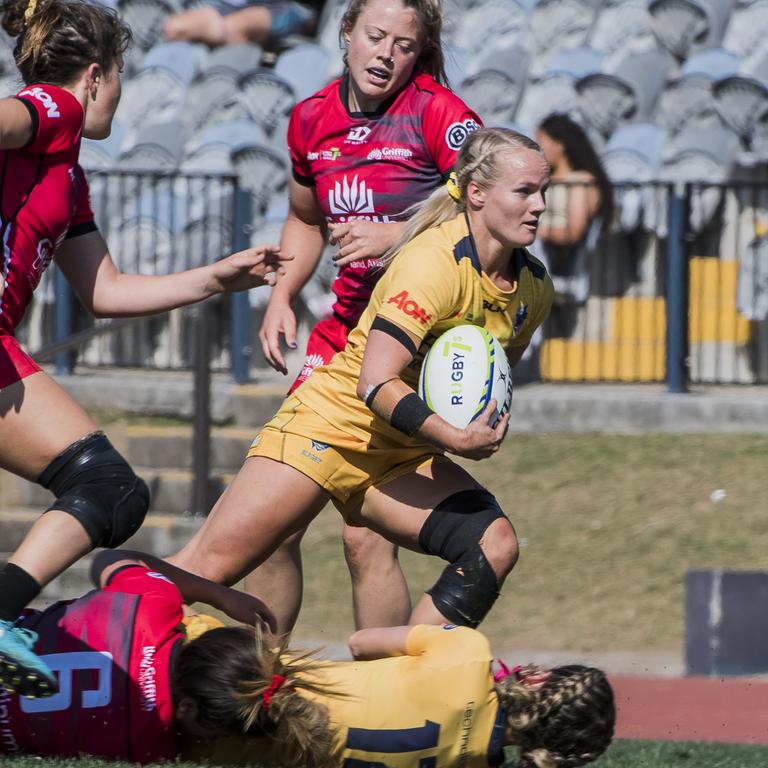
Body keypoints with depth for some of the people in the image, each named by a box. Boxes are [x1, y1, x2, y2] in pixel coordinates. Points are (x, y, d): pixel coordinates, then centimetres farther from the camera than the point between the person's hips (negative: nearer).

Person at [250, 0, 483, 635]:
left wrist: (399, 236, -23)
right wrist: (281, 297, 13)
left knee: (366, 535, -14)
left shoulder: (437, 114, -10)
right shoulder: (313, 119, 9)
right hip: (345, 331, 6)